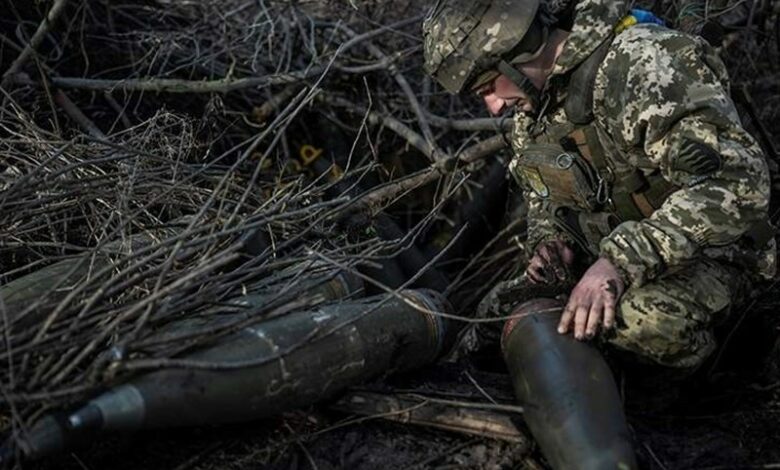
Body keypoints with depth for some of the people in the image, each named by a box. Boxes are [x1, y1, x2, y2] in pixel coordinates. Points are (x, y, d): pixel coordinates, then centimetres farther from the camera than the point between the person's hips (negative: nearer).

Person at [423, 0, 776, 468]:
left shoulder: (641, 64, -24)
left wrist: (620, 260, -39)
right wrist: (553, 243, -5)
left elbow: (736, 181, -34)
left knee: (646, 320, -35)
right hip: (611, 254, 8)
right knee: (528, 321, -12)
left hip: (702, 250, -7)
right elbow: (543, 196, 20)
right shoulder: (533, 101, 4)